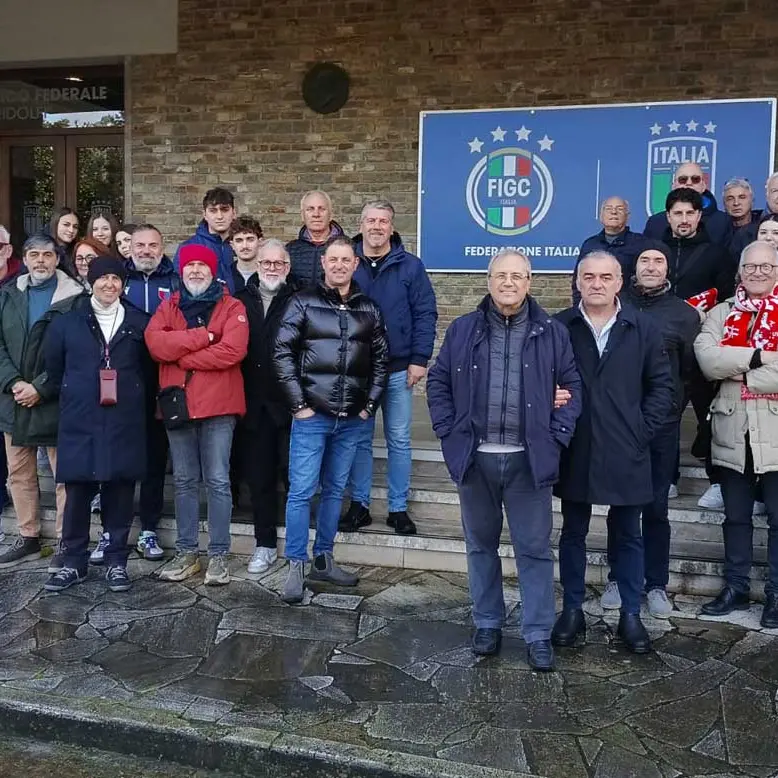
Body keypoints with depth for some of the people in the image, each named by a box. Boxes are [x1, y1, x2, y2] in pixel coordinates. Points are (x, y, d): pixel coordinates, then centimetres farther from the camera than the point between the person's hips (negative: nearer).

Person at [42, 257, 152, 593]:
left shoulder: (139, 323, 7)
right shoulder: (67, 322, 6)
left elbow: (149, 368, 13)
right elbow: (53, 367, 14)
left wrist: (132, 398, 9)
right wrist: (72, 396, 14)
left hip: (125, 423, 0)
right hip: (79, 423, 0)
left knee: (119, 491, 3)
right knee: (77, 491, 2)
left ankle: (116, 561, 14)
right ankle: (73, 562, 15)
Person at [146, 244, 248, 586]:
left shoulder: (232, 307, 2)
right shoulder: (168, 307, 12)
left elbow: (233, 350, -15)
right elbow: (155, 343, -6)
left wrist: (182, 355, -8)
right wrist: (202, 336, -14)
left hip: (218, 404, -3)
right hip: (177, 403, 4)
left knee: (217, 481, -1)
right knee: (184, 481, 10)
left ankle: (219, 555, 7)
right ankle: (187, 552, 19)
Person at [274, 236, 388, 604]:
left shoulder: (369, 309, 9)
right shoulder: (304, 302, 0)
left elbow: (381, 358, 13)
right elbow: (282, 353, -5)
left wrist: (370, 404, 5)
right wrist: (298, 403, -9)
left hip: (351, 420, 4)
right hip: (311, 416, -3)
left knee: (334, 490, 12)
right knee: (301, 491, -2)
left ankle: (323, 560, 24)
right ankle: (296, 566, 8)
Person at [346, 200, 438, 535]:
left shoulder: (410, 265, -1)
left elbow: (425, 314, -2)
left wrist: (419, 359, -8)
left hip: (398, 369, -1)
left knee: (399, 441, 6)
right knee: (359, 439, 9)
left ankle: (398, 508, 16)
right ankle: (359, 505, 20)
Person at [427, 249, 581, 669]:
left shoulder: (552, 332, 1)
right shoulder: (463, 330, 4)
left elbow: (572, 386, 3)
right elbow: (438, 381, 7)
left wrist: (555, 437, -6)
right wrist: (449, 432, -1)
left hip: (528, 459, -1)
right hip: (475, 457, 2)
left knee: (534, 548, 5)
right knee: (481, 544, 14)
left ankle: (538, 634, 16)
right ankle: (487, 623, 29)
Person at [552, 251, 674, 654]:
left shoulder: (643, 329, 1)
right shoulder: (559, 327, -2)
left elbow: (662, 384, 5)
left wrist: (643, 429, -2)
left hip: (626, 454, 0)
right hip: (575, 452, 0)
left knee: (628, 536, 11)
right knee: (573, 533, 12)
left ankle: (631, 615, 24)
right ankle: (572, 610, 25)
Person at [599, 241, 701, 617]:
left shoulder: (684, 314, 3)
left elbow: (690, 369, 6)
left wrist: (667, 401, -1)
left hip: (661, 424, 0)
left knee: (656, 507, 7)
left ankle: (656, 584, 19)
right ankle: (617, 579, 23)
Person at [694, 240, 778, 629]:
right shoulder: (721, 314, 8)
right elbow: (708, 360, -10)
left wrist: (736, 369, -10)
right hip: (733, 432, 3)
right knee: (736, 516, 14)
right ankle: (736, 587, 26)